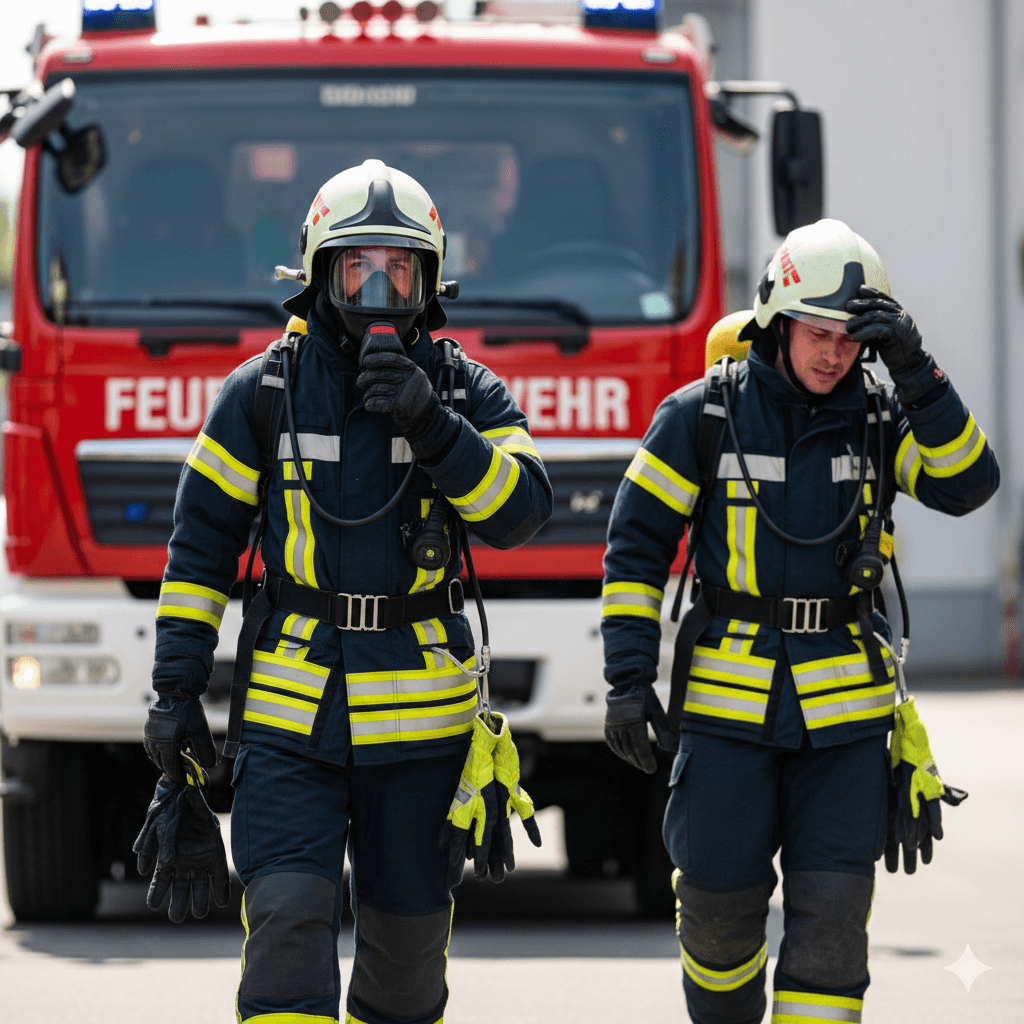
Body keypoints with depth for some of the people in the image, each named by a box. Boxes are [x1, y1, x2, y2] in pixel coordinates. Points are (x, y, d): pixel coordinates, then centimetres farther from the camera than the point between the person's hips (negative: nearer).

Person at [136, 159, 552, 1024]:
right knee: (289, 922, -15)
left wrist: (431, 427, -23)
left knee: (408, 934, 9)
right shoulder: (263, 393, 2)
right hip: (291, 716, -1)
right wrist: (176, 689, -1)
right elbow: (201, 546, 4)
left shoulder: (467, 393, 3)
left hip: (420, 716, 1)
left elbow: (521, 511, -11)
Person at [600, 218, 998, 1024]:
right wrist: (629, 680, -7)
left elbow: (968, 484, -12)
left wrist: (916, 374, -21)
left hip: (845, 712, 1)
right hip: (729, 705, -1)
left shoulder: (880, 420, 3)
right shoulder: (700, 419, -3)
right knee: (720, 903, 4)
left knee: (833, 913, -5)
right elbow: (636, 548, -1)